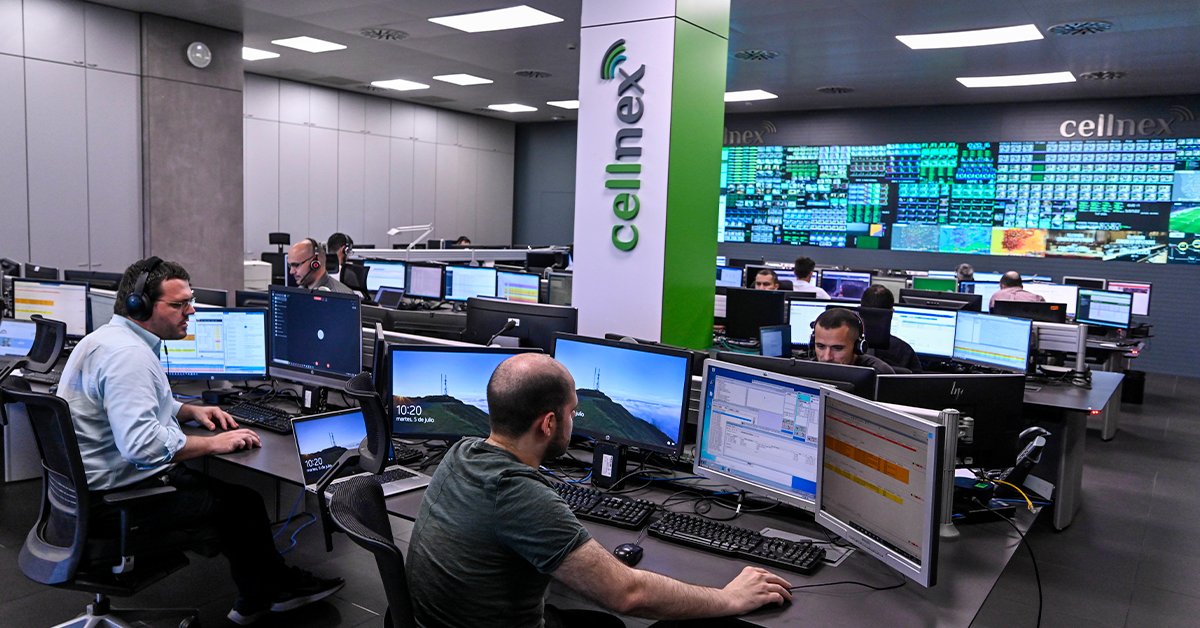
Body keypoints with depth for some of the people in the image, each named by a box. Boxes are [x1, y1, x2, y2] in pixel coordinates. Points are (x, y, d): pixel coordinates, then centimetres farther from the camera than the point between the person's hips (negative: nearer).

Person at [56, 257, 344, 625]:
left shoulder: (114, 337, 9)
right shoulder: (128, 354, -26)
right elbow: (142, 444, -36)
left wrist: (191, 412, 9)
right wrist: (214, 443, -25)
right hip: (114, 497, -11)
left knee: (228, 487, 13)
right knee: (242, 501, -4)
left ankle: (258, 597, 21)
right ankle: (274, 589, 19)